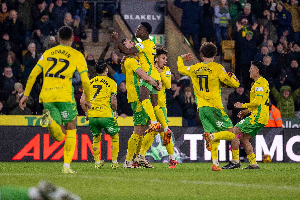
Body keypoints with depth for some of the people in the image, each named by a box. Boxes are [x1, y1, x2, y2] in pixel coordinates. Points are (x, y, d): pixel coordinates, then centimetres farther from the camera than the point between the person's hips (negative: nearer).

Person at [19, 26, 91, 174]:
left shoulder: (48, 53, 17)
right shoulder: (77, 55, 6)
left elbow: (32, 75, 12)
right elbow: (85, 81, 1)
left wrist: (26, 95, 16)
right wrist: (87, 100, 15)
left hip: (47, 96, 3)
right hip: (65, 95, -3)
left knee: (60, 136, 6)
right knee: (71, 130, 13)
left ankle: (49, 120, -28)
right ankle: (67, 166, 2)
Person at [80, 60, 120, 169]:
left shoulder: (90, 82, 13)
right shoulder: (111, 82, 2)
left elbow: (82, 101, 8)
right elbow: (113, 101, -6)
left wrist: (87, 112, 21)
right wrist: (114, 111, 12)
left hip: (92, 115, 3)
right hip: (106, 114, -3)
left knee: (96, 137, 23)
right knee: (114, 136, 17)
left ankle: (97, 162, 21)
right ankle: (114, 162, 15)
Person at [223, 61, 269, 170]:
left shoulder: (259, 83, -13)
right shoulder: (263, 82, 20)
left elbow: (258, 102, -21)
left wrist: (243, 105, -9)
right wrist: (247, 111, 21)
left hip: (258, 116, -10)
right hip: (262, 118, 10)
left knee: (234, 132, -9)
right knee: (244, 138, 14)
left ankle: (235, 161, -9)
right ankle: (253, 164, 11)